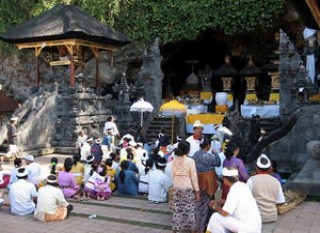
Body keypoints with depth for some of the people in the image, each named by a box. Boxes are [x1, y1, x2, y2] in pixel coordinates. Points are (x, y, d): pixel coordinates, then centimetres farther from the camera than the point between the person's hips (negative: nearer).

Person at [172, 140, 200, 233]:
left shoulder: (174, 161, -1)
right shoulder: (190, 161, -14)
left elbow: (173, 176, 7)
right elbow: (194, 177, -11)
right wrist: (197, 191, -5)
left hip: (177, 188, 4)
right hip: (188, 188, -4)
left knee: (177, 209, 12)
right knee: (189, 210, 7)